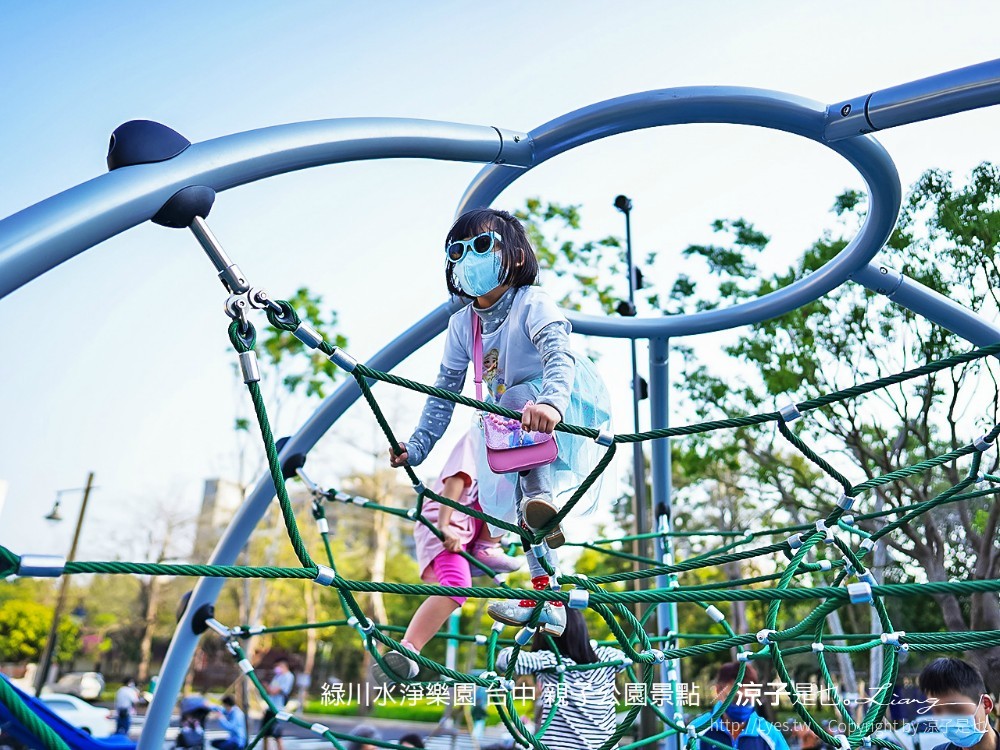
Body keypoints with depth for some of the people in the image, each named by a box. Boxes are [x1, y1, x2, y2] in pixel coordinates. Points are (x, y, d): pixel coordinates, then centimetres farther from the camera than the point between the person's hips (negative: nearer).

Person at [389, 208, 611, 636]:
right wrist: (417, 446, -5)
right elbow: (445, 391, 1)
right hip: (512, 429, 6)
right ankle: (546, 596, 4)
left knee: (520, 396, -35)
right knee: (517, 499, -5)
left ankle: (545, 494, -33)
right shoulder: (462, 324, -4)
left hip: (570, 413, -5)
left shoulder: (532, 304, -22)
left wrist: (550, 402, -60)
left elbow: (559, 356, -40)